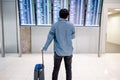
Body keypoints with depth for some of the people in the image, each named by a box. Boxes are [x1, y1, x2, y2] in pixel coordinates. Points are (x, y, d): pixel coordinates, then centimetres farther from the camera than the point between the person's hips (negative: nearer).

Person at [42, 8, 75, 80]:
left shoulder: (55, 25, -9)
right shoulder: (71, 25, -7)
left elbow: (50, 38, -4)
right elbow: (73, 37, 7)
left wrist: (45, 47, 8)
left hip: (58, 51, 0)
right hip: (69, 52, 1)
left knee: (56, 69, 12)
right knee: (68, 69, 14)